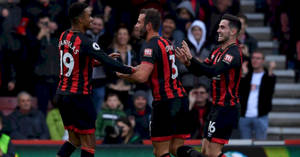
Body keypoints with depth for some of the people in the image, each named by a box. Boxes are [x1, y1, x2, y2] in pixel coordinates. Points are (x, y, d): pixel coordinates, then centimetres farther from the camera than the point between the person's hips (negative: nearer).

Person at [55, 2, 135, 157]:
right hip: (79, 96, -8)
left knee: (74, 139, 17)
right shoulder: (85, 42, -17)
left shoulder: (64, 36, 7)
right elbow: (109, 63, -23)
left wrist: (104, 58, 15)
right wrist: (131, 70, -16)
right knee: (88, 143, -1)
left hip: (62, 94, 8)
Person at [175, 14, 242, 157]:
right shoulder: (218, 51, 14)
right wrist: (187, 62, -7)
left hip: (226, 108, -10)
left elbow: (212, 71, -28)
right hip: (217, 107, 10)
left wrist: (191, 58, -28)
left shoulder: (233, 52, -15)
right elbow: (200, 71, 13)